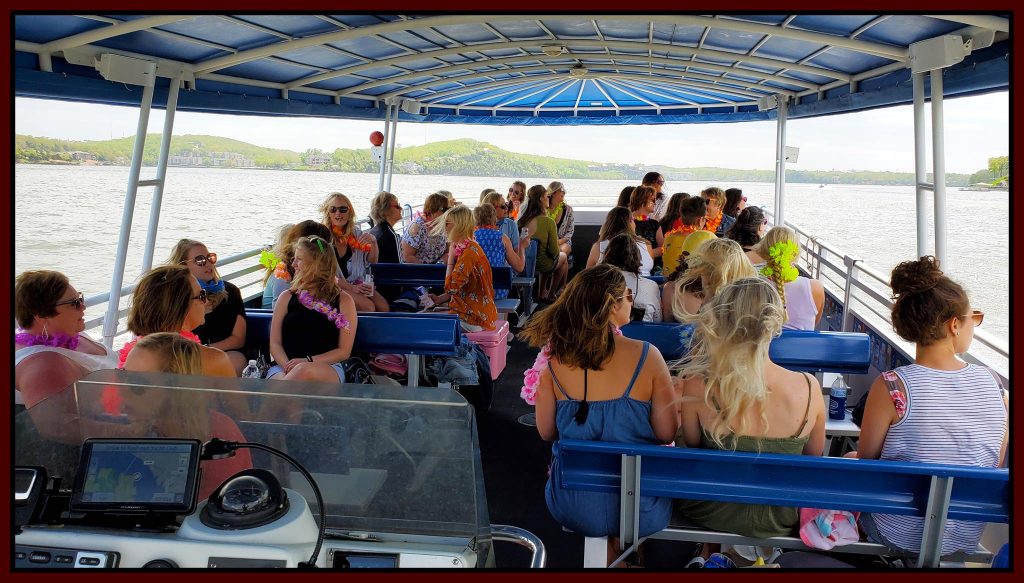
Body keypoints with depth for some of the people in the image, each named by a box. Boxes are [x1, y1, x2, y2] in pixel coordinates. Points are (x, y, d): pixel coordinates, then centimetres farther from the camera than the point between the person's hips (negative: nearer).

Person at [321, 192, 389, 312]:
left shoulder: (355, 233, 6)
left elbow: (371, 262, 12)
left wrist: (373, 243, -8)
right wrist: (351, 288, -19)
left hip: (356, 283, 5)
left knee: (384, 307, -17)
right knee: (368, 306, -25)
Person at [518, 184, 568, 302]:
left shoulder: (522, 219, -9)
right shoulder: (548, 222, -24)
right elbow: (554, 251, -19)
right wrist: (558, 251, 6)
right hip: (541, 264, -5)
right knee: (563, 257, 28)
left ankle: (542, 293, 39)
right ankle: (551, 295, 39)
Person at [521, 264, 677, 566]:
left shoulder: (556, 359, -10)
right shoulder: (646, 356, -16)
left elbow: (546, 432, 0)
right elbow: (667, 434, -9)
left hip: (572, 507, 2)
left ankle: (611, 552, 48)